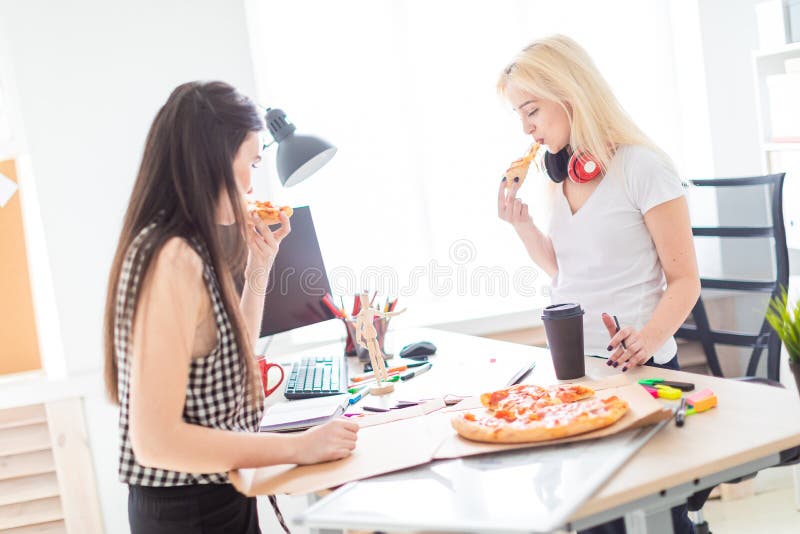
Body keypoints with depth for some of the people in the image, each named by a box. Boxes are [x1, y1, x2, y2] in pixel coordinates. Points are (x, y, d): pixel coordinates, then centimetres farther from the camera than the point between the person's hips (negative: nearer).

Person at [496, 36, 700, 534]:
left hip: (636, 368, -6)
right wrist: (523, 225, 1)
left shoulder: (642, 168, -13)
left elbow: (684, 279, -12)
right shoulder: (559, 176, 9)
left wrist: (650, 336, -30)